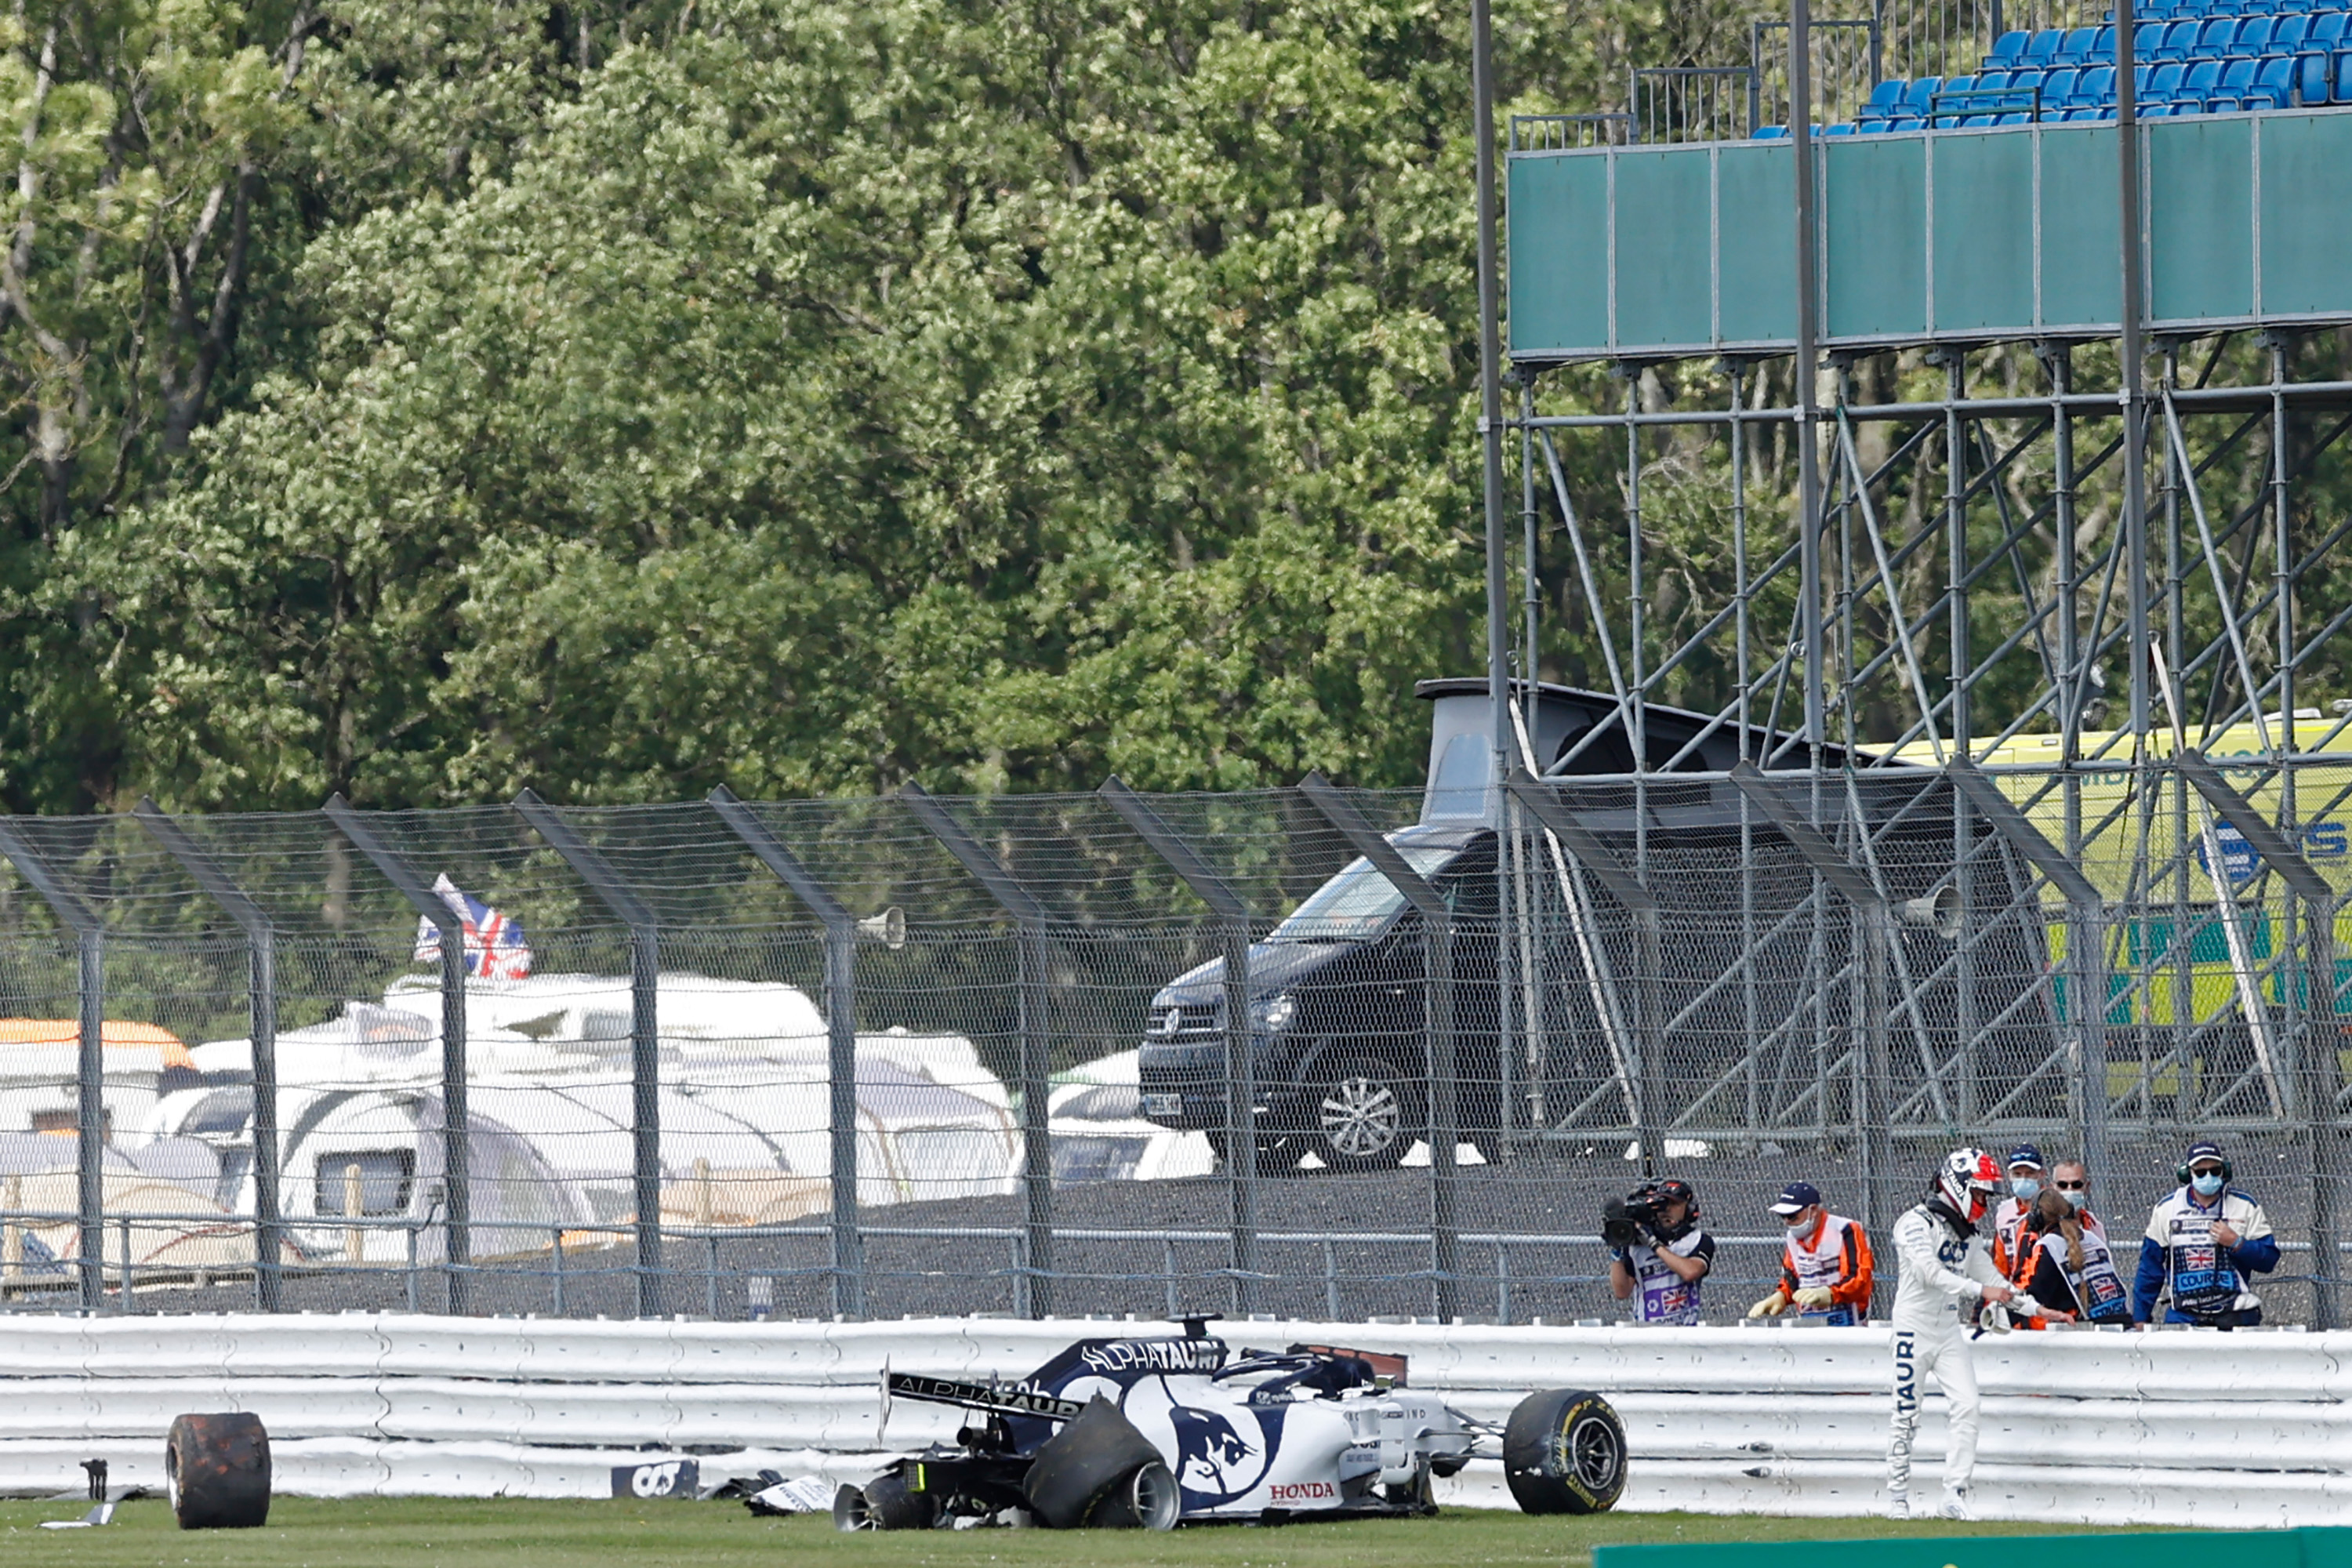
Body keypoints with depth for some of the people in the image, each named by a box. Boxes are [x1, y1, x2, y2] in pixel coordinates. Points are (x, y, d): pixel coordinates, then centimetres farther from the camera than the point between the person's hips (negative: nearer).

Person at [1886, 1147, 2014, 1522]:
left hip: (1951, 1330, 6)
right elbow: (1931, 1273, -26)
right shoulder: (1916, 1223, -13)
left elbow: (1990, 1277, 13)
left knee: (1966, 1406, -9)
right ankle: (1897, 1498, 10)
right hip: (1915, 1329, -6)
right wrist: (1980, 1291, -31)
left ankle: (1955, 1496, -9)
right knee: (1906, 1416, -1)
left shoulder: (1967, 1233, 12)